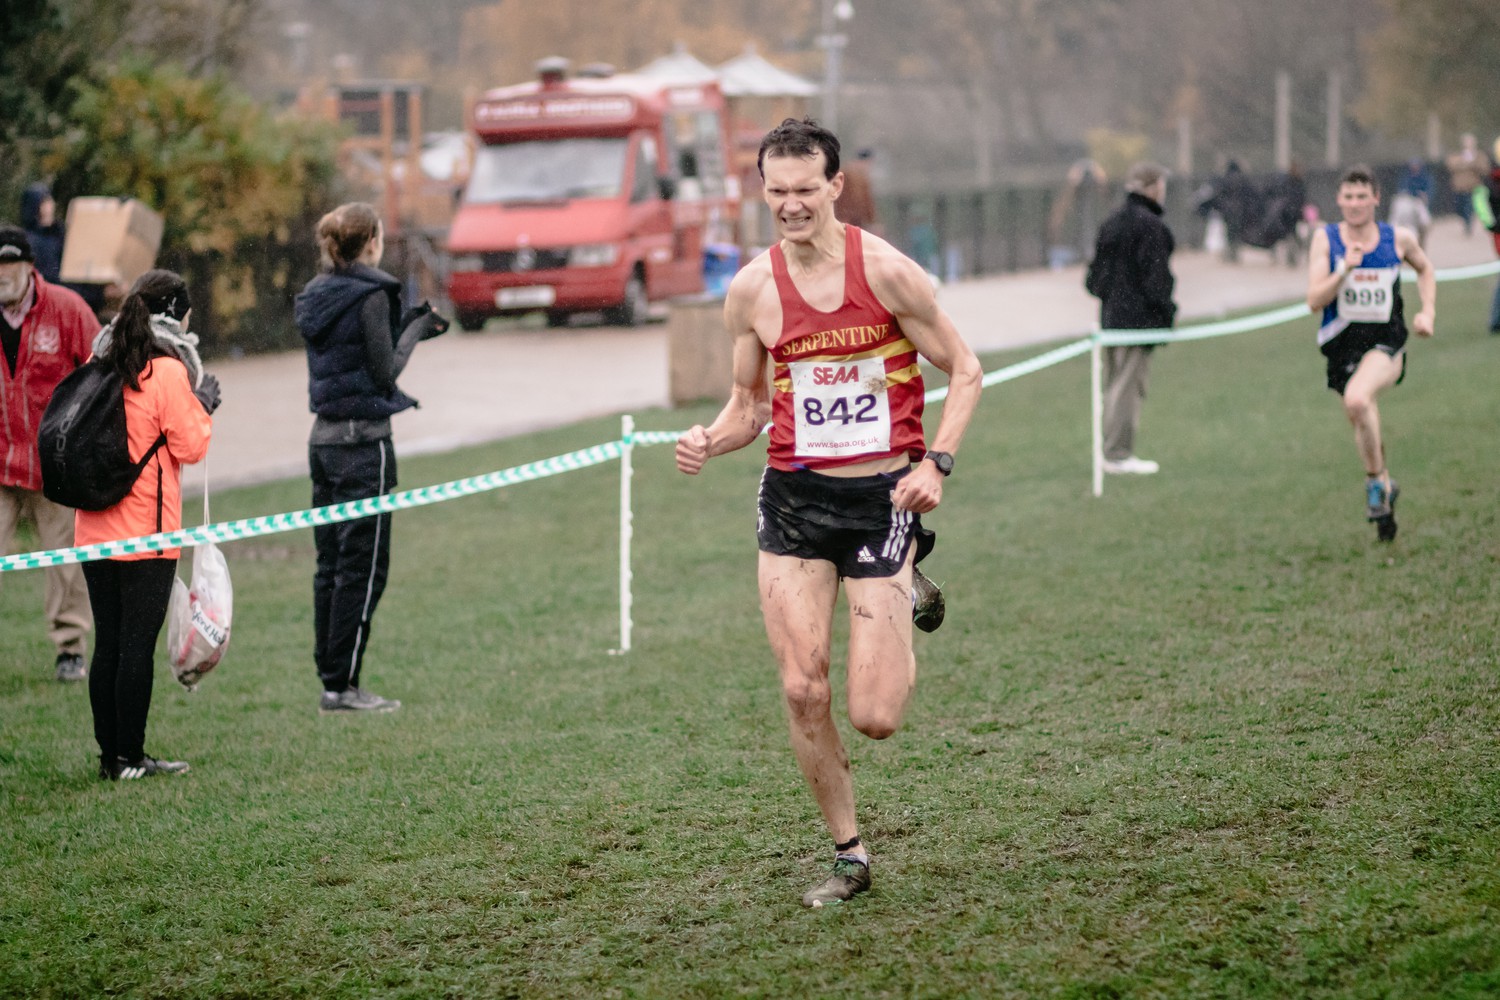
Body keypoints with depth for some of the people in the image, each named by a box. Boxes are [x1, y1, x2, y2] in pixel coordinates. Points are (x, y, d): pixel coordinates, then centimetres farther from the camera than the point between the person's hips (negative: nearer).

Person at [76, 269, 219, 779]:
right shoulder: (167, 371, -11)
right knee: (138, 643, 0)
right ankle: (130, 759, 3)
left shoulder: (101, 364, 9)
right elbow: (190, 447, -12)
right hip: (146, 532, -6)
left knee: (107, 642, 10)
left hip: (94, 528, 6)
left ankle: (110, 754, 13)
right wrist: (202, 407, 6)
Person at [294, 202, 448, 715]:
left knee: (331, 563, 10)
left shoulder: (315, 296, 11)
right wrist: (414, 331, 1)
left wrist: (407, 326, 17)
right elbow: (384, 372, -13)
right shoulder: (371, 294, -13)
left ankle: (329, 679, 12)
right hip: (364, 441, -8)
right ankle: (343, 686, -3)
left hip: (324, 437, 8)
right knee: (363, 566, -3)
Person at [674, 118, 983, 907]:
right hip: (794, 496, 3)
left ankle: (906, 601, 27)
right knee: (802, 693, -4)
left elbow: (963, 370, 0)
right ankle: (848, 856, 16)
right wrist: (709, 441, -8)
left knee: (875, 718, -6)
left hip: (883, 495, -3)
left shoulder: (886, 272, -10)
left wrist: (936, 462, -14)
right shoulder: (751, 290, 0)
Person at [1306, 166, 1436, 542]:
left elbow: (1425, 269, 21)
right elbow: (1315, 300, -11)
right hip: (1342, 344, 3)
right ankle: (1385, 485, 39)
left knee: (1357, 399, -31)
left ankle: (1376, 480, -12)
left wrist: (1428, 312, 7)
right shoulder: (1326, 239, -4)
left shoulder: (1399, 239, -1)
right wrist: (1344, 269, -24)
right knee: (1362, 423, 14)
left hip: (1386, 343, -3)